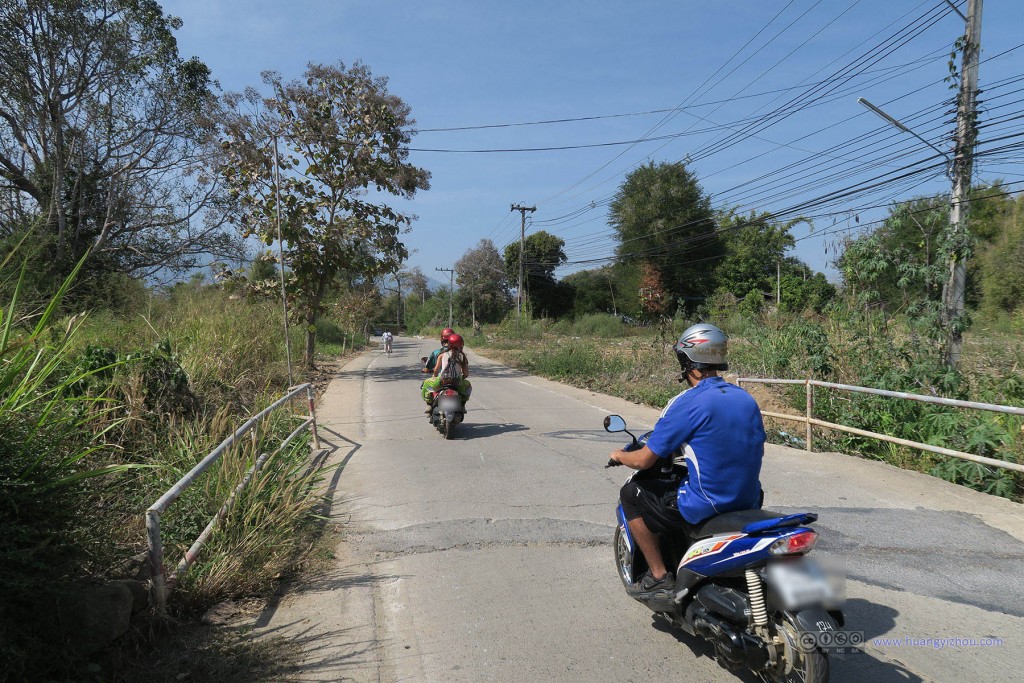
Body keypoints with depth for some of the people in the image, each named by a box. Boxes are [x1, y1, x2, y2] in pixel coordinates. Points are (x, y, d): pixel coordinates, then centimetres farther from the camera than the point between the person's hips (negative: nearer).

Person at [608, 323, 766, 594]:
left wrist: (619, 455, 10)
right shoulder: (747, 398, 5)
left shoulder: (686, 403, -16)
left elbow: (644, 460, -13)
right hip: (749, 504, 8)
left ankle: (658, 574, 12)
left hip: (705, 509, -7)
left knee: (630, 493, 10)